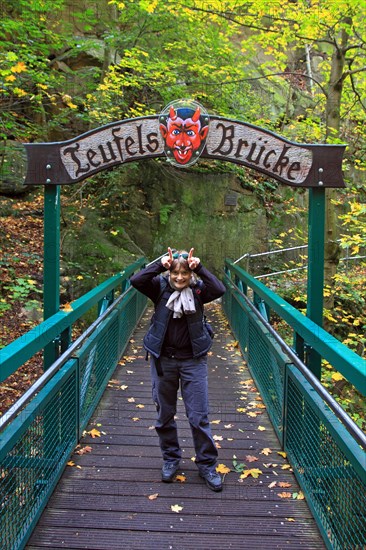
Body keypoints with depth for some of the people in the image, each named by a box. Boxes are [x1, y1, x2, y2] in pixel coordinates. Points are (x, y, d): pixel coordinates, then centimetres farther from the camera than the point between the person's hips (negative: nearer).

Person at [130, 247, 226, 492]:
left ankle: (207, 464, 19)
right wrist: (160, 264, -24)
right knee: (165, 414, 13)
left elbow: (220, 290, -24)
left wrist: (200, 268, -23)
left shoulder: (198, 289, -5)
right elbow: (136, 280, -20)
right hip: (163, 359, 1)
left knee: (199, 416, 3)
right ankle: (171, 459, 32)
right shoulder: (161, 288, -4)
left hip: (193, 360, -1)